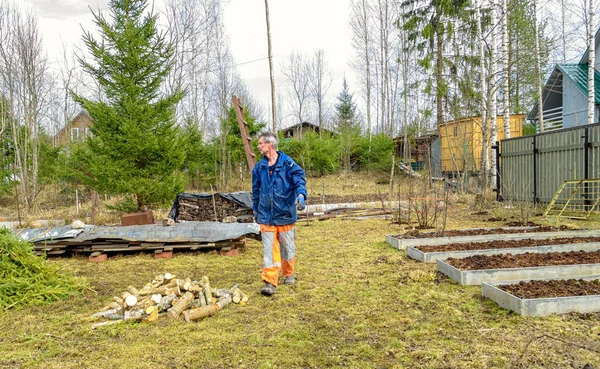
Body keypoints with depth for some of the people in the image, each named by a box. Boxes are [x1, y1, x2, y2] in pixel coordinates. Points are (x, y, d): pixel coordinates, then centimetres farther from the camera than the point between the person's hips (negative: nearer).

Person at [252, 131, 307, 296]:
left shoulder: (288, 163, -8)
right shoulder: (259, 167, 5)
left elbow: (299, 180, -16)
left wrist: (301, 195, -36)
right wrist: (256, 210, 22)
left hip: (284, 214, -2)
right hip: (266, 216, 2)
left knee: (287, 247, 14)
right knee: (269, 249, -2)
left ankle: (289, 274, 36)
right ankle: (270, 282, -1)